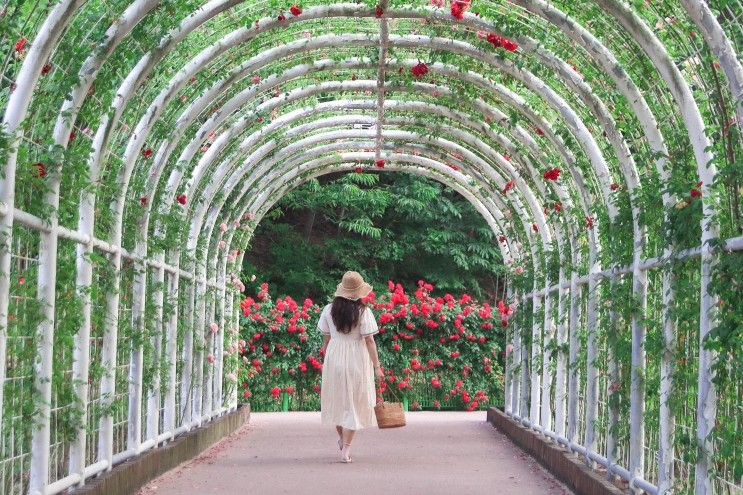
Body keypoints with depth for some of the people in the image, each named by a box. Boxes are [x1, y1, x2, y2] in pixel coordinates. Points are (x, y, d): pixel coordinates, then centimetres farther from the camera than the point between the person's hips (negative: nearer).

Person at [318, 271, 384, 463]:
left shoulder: (329, 310, -1)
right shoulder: (363, 312, -12)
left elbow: (326, 338, 4)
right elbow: (369, 340, -12)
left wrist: (326, 359, 17)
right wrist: (377, 366, -7)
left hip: (334, 358, 3)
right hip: (357, 359, -3)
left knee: (336, 399, 21)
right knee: (353, 403, 4)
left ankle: (341, 437, 39)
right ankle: (346, 449, 0)